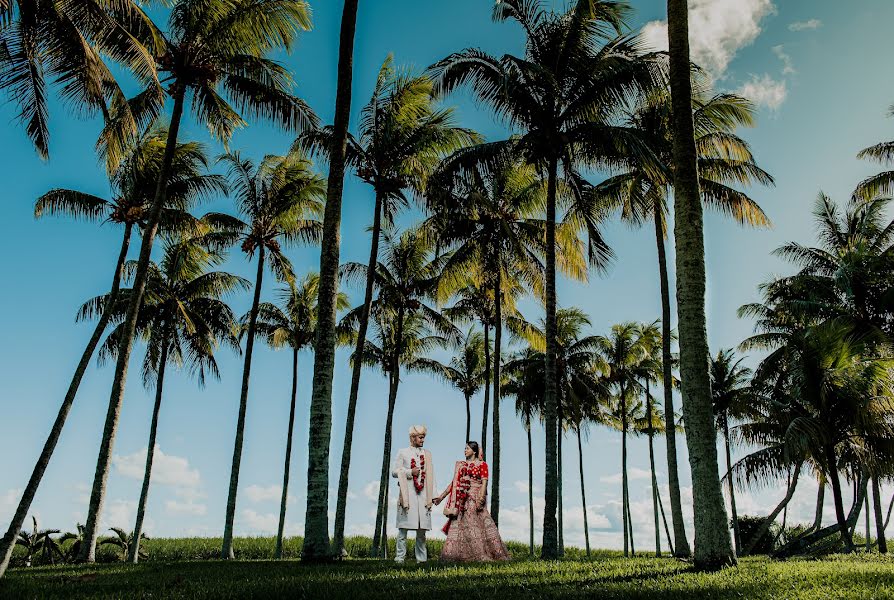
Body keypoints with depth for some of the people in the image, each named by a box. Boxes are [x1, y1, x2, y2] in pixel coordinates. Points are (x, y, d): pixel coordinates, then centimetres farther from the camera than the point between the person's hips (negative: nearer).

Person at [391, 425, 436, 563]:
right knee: (403, 526, -4)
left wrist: (433, 495, 8)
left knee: (422, 528, 3)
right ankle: (400, 557, 1)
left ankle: (421, 558, 9)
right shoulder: (403, 453, 8)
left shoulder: (427, 454, 18)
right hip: (407, 494, -3)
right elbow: (394, 471, 3)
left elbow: (430, 476, 15)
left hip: (423, 494, 3)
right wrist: (410, 472, -9)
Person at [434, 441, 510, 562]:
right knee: (458, 525, -1)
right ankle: (455, 554, 1)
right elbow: (454, 483, 17)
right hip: (462, 500, 5)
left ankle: (482, 554, -3)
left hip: (475, 498, -4)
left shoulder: (482, 464, 3)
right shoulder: (461, 465, 16)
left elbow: (484, 482, -8)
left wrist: (481, 498, -22)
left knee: (478, 526, -8)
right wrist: (441, 497, 13)